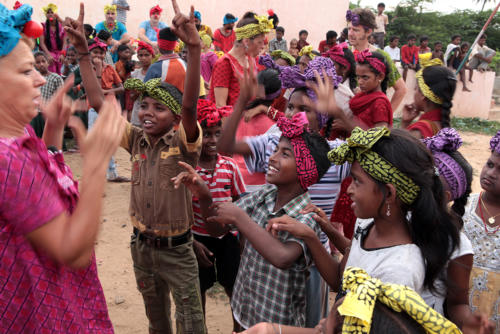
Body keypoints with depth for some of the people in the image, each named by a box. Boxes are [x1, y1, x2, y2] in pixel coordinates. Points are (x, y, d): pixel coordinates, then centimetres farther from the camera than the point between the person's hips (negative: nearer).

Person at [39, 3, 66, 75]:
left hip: (59, 53, 2)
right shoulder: (43, 26, 2)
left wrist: (62, 54, -15)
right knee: (52, 74, -21)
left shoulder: (62, 27, 4)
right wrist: (48, 55, -17)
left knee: (59, 74, -4)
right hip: (48, 52, -2)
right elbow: (42, 43, -4)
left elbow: (64, 42, 1)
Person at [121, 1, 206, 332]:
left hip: (177, 250, -5)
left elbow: (190, 107, -35)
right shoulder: (136, 140, -3)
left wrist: (194, 47, -47)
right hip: (141, 246, 5)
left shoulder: (183, 143, -17)